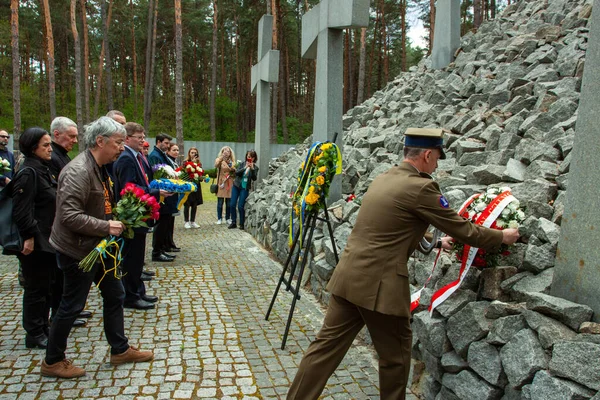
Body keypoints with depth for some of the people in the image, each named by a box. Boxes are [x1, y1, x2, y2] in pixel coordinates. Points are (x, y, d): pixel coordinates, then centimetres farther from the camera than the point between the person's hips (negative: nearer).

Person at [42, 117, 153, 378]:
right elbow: (69, 215, -30)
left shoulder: (99, 168, 9)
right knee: (72, 305, 4)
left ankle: (120, 350, 30)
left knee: (114, 295, 16)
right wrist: (106, 227, -27)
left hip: (97, 247, 10)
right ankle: (52, 362, 24)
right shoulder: (79, 171, -23)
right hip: (78, 250, -10)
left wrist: (118, 218, 5)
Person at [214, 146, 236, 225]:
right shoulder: (219, 160, 2)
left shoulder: (232, 161, 11)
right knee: (220, 202, 0)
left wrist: (232, 168, -6)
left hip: (229, 183, 3)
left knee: (229, 203, 6)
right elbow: (216, 165, -20)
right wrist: (222, 157, -29)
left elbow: (235, 172, 13)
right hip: (221, 182, -3)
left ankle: (228, 218, 17)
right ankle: (219, 219, 10)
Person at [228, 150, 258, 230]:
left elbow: (254, 178, -13)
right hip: (236, 186, 3)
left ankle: (242, 224, 9)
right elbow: (236, 172, -10)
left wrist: (252, 169, -24)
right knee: (232, 205, 1)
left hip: (245, 188, -3)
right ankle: (233, 222, 15)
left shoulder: (255, 167, -2)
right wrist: (245, 167, -21)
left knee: (240, 206, -6)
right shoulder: (242, 163, 1)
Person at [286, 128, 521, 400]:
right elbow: (462, 229, -4)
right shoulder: (421, 187, -12)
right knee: (395, 355, 13)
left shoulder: (383, 179, 13)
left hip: (350, 277, 8)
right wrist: (502, 237, 13)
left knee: (327, 345, 13)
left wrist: (434, 242, 35)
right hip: (379, 285, -8)